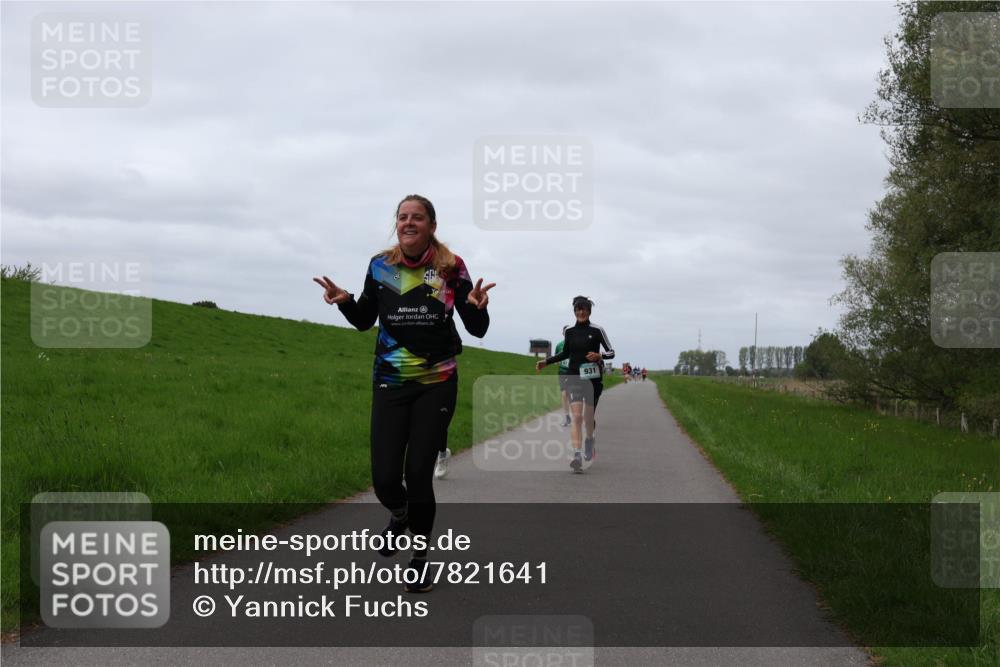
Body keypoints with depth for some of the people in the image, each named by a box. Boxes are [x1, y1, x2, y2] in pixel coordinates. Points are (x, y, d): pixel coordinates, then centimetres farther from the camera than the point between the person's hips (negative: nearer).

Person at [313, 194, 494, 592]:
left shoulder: (450, 268, -5)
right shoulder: (380, 267, 1)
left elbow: (477, 330, -3)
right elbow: (364, 321, 12)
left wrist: (477, 307, -26)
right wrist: (345, 301, -9)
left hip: (437, 386, -2)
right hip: (390, 384, 2)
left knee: (418, 473, -5)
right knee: (385, 477, -4)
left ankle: (420, 557, 18)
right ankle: (399, 515, 34)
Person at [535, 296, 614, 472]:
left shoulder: (597, 331, -4)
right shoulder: (569, 332, 6)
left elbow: (611, 352, -2)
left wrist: (599, 355, -21)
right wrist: (546, 361, 12)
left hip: (593, 378, -1)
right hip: (574, 378, 1)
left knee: (588, 417, 10)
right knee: (577, 416, -12)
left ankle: (589, 441, 43)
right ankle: (577, 456, -20)